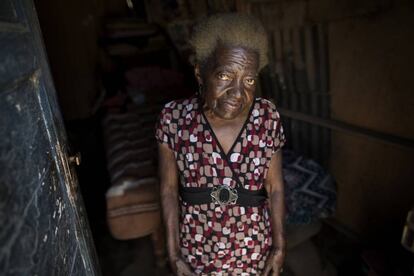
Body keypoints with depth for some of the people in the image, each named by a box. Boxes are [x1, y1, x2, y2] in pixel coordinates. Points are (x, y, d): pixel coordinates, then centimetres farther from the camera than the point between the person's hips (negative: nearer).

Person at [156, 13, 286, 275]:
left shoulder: (267, 117, -15)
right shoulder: (173, 118, -18)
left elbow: (275, 186, -6)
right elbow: (170, 188, -9)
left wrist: (279, 246, -1)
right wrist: (174, 253, -5)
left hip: (255, 249, 1)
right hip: (198, 249, 0)